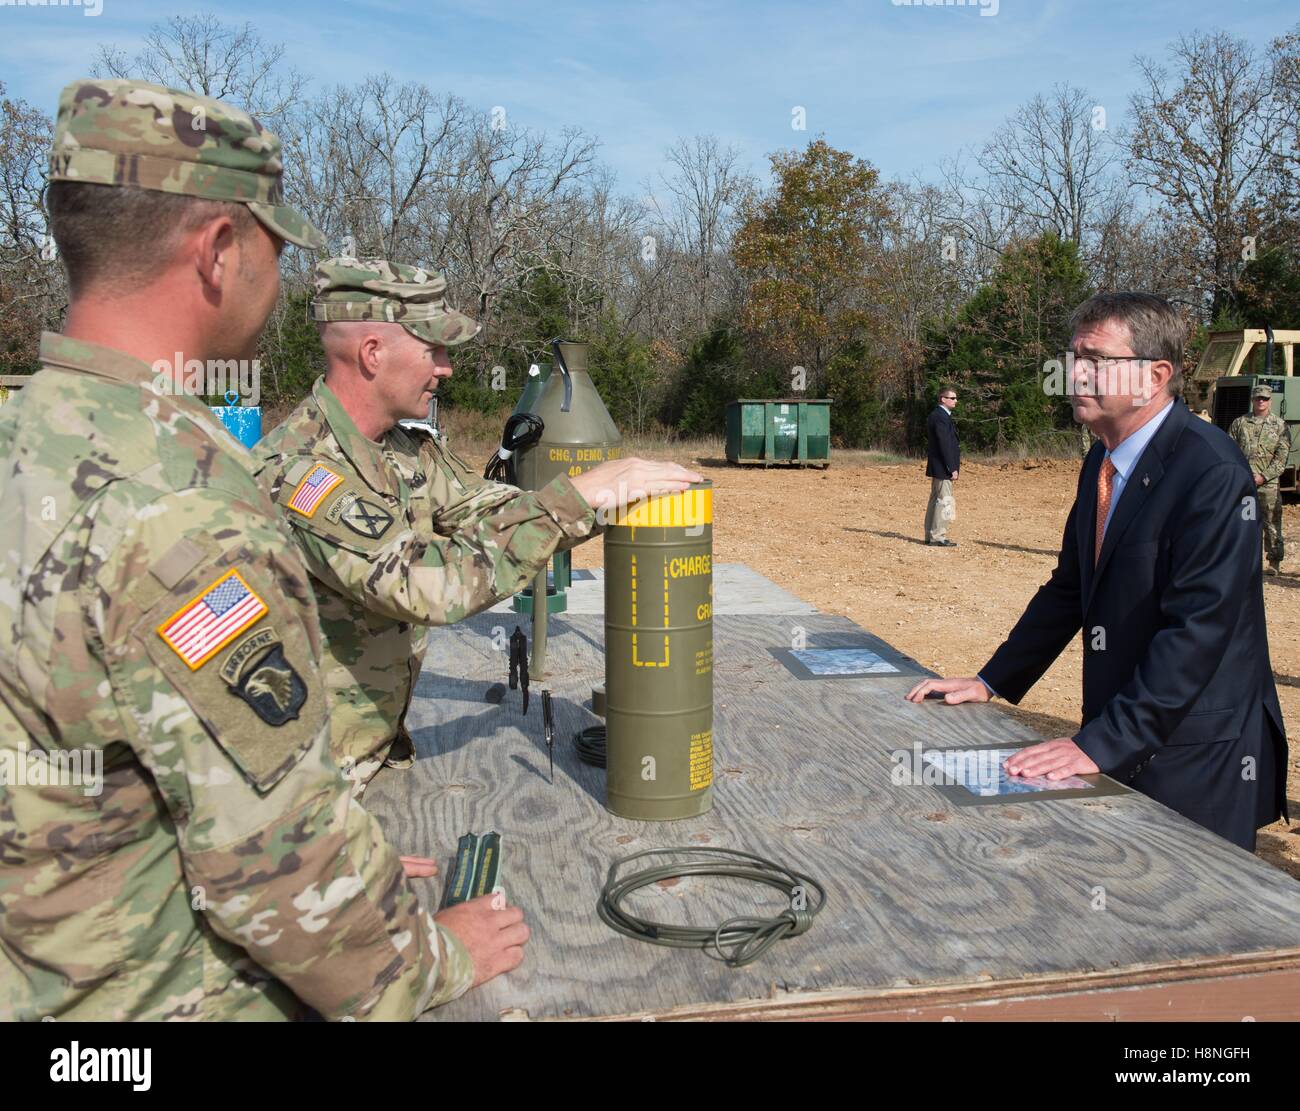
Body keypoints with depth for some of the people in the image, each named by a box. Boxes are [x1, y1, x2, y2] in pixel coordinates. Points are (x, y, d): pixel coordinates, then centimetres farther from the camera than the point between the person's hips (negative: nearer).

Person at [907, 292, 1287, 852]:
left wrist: (1101, 743, -29)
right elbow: (1069, 589, 13)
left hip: (1195, 758, -7)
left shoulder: (1212, 471, -20)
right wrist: (991, 681, 8)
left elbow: (1201, 627, -26)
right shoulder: (1102, 463, 7)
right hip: (1120, 743, 8)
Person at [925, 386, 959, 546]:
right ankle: (937, 536, -5)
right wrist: (952, 468, -20)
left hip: (936, 467, 11)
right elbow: (945, 445, -21)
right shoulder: (941, 417, -17)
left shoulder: (937, 415, 15)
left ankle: (931, 535, 20)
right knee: (945, 501, -7)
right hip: (942, 467, -11)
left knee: (936, 500, 14)